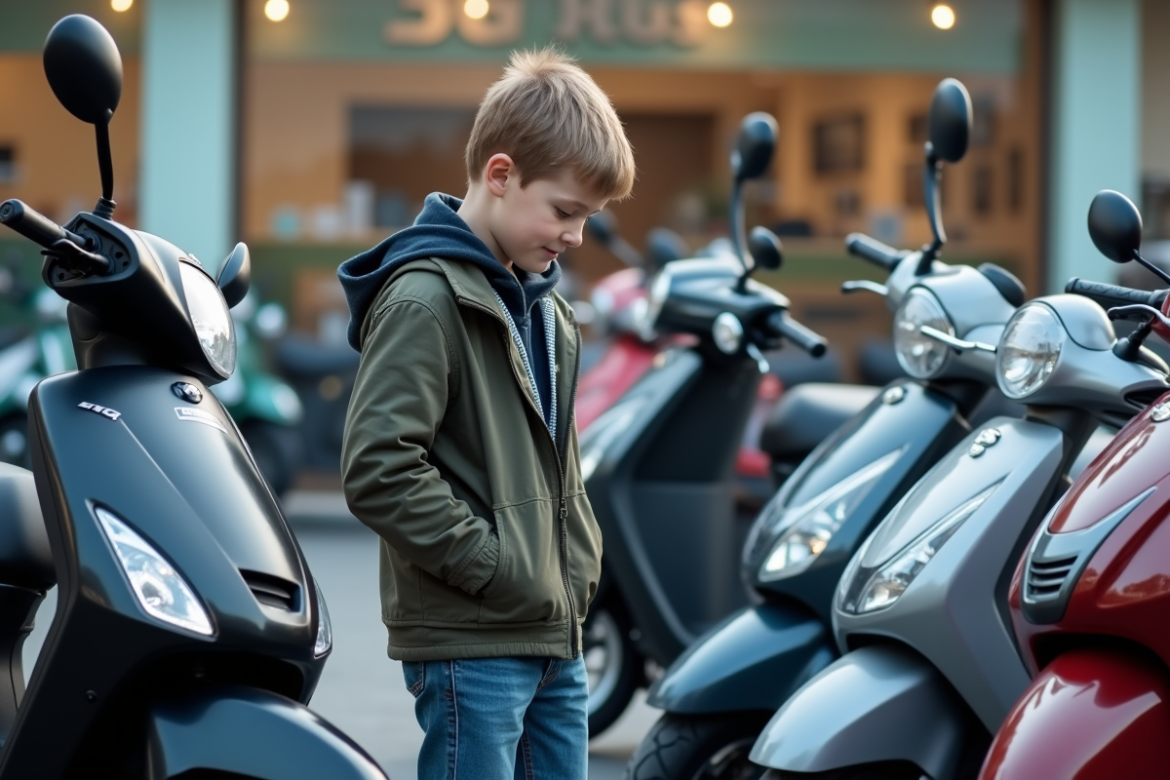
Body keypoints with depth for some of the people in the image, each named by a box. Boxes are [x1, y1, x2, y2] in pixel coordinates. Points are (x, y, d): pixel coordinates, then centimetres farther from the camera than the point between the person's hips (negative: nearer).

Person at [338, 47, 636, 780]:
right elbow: (379, 469, -22)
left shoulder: (539, 300, 16)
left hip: (553, 636, 9)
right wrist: (494, 566, -18)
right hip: (469, 644, -9)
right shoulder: (426, 299, -13)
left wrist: (578, 565, 12)